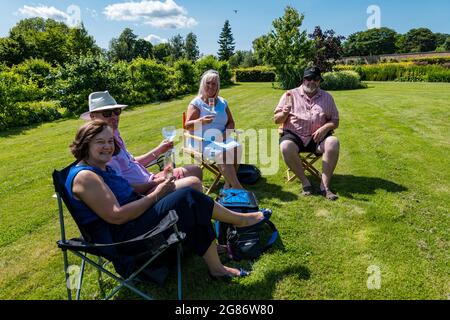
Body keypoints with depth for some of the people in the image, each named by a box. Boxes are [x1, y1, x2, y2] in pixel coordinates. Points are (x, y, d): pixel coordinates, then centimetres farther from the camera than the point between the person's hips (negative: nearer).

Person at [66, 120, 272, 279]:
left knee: (195, 211, -4)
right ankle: (240, 220, 1)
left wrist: (155, 184, 0)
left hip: (133, 224, 10)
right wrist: (155, 195, -18)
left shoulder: (101, 169, 13)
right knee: (187, 197, -19)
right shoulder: (84, 176, -18)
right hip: (123, 238, -10)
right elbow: (116, 216, -24)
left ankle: (216, 267, 0)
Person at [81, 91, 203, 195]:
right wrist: (155, 183, -19)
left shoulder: (114, 135, 12)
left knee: (195, 170, 12)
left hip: (148, 181, 11)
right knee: (194, 183, -23)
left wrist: (159, 150, 20)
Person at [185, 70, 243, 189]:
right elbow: (187, 126, -9)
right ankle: (237, 188, -28)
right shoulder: (196, 103, 0)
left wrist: (226, 133, -7)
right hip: (203, 141, -4)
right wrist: (201, 121, -29)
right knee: (222, 152, -33)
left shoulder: (222, 102, 14)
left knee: (236, 147, -27)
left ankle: (228, 184, -17)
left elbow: (231, 122, 16)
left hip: (221, 139, 5)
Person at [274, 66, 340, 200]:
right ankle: (305, 182, -19)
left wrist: (325, 128, -11)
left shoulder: (327, 97, 14)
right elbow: (276, 120, 5)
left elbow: (335, 121, 12)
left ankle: (325, 185, -23)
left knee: (333, 142, -29)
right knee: (286, 147, -34)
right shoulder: (290, 95, 7)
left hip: (317, 137, 2)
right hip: (294, 135, -1)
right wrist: (284, 114, -19)